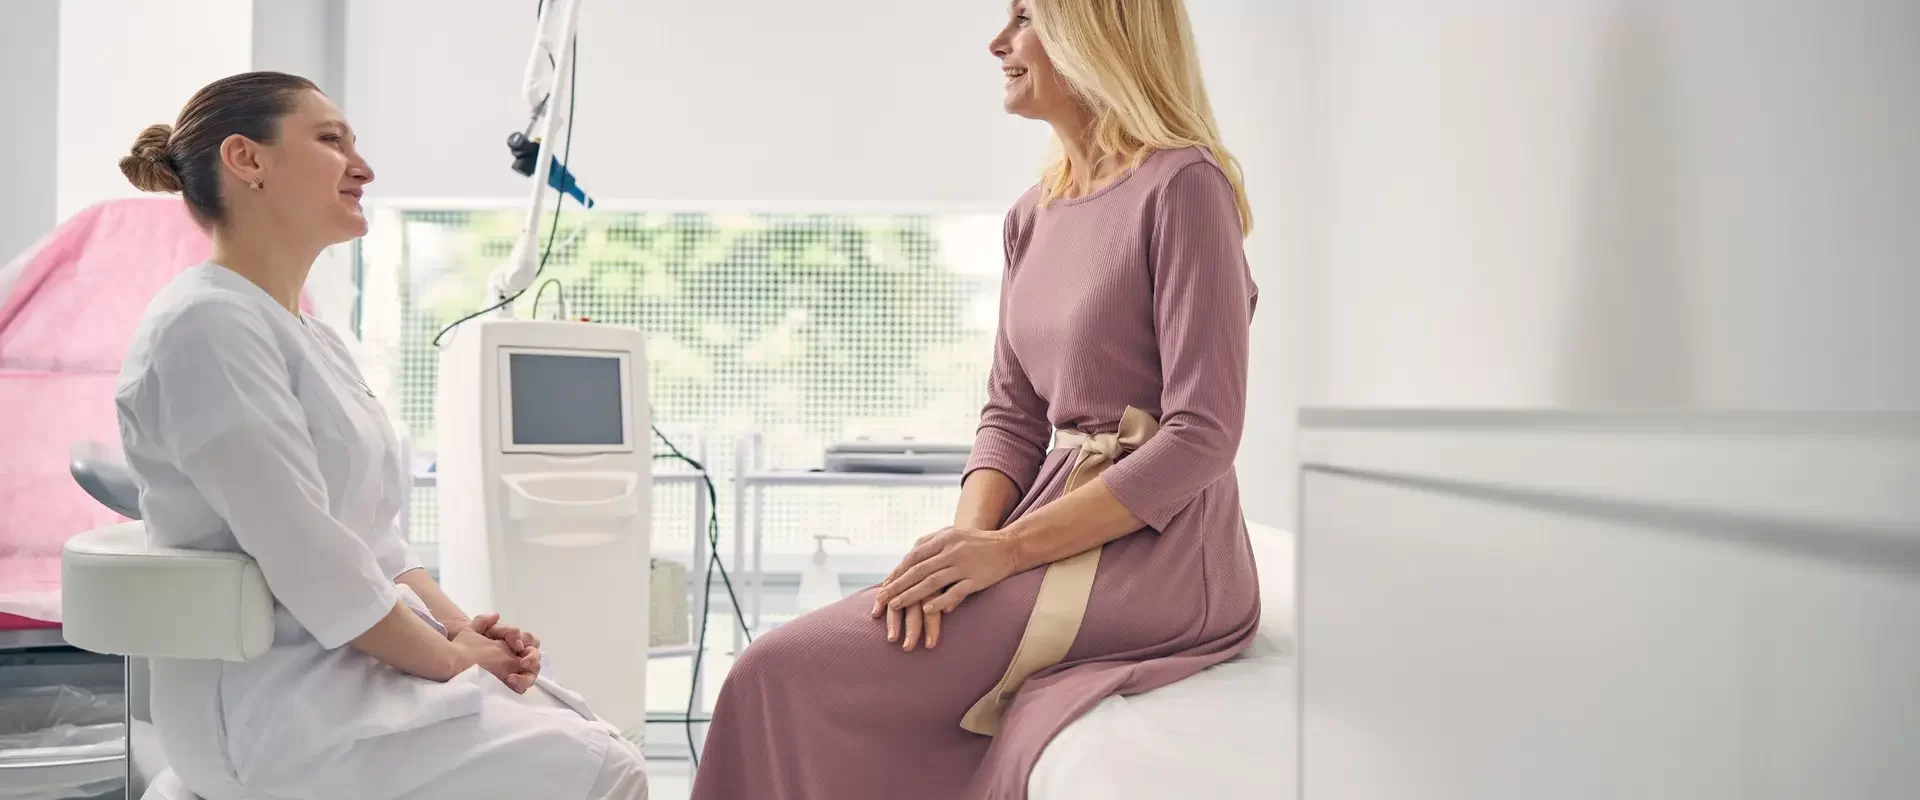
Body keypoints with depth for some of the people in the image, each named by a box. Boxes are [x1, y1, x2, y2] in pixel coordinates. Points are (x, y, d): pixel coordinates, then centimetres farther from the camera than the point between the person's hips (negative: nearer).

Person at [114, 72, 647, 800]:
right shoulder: (208, 325, -15)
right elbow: (308, 561, -21)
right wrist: (448, 654, -11)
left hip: (367, 664, 9)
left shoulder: (307, 333, 16)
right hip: (279, 700, -9)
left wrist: (462, 628, 1)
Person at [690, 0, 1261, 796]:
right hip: (1066, 535, 7)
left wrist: (1008, 547, -19)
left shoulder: (1182, 186, -11)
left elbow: (1202, 434, -16)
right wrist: (968, 532, -8)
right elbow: (1012, 415, 13)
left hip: (1153, 556, -7)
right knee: (789, 669, -7)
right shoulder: (1033, 215, 14)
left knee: (788, 677, -16)